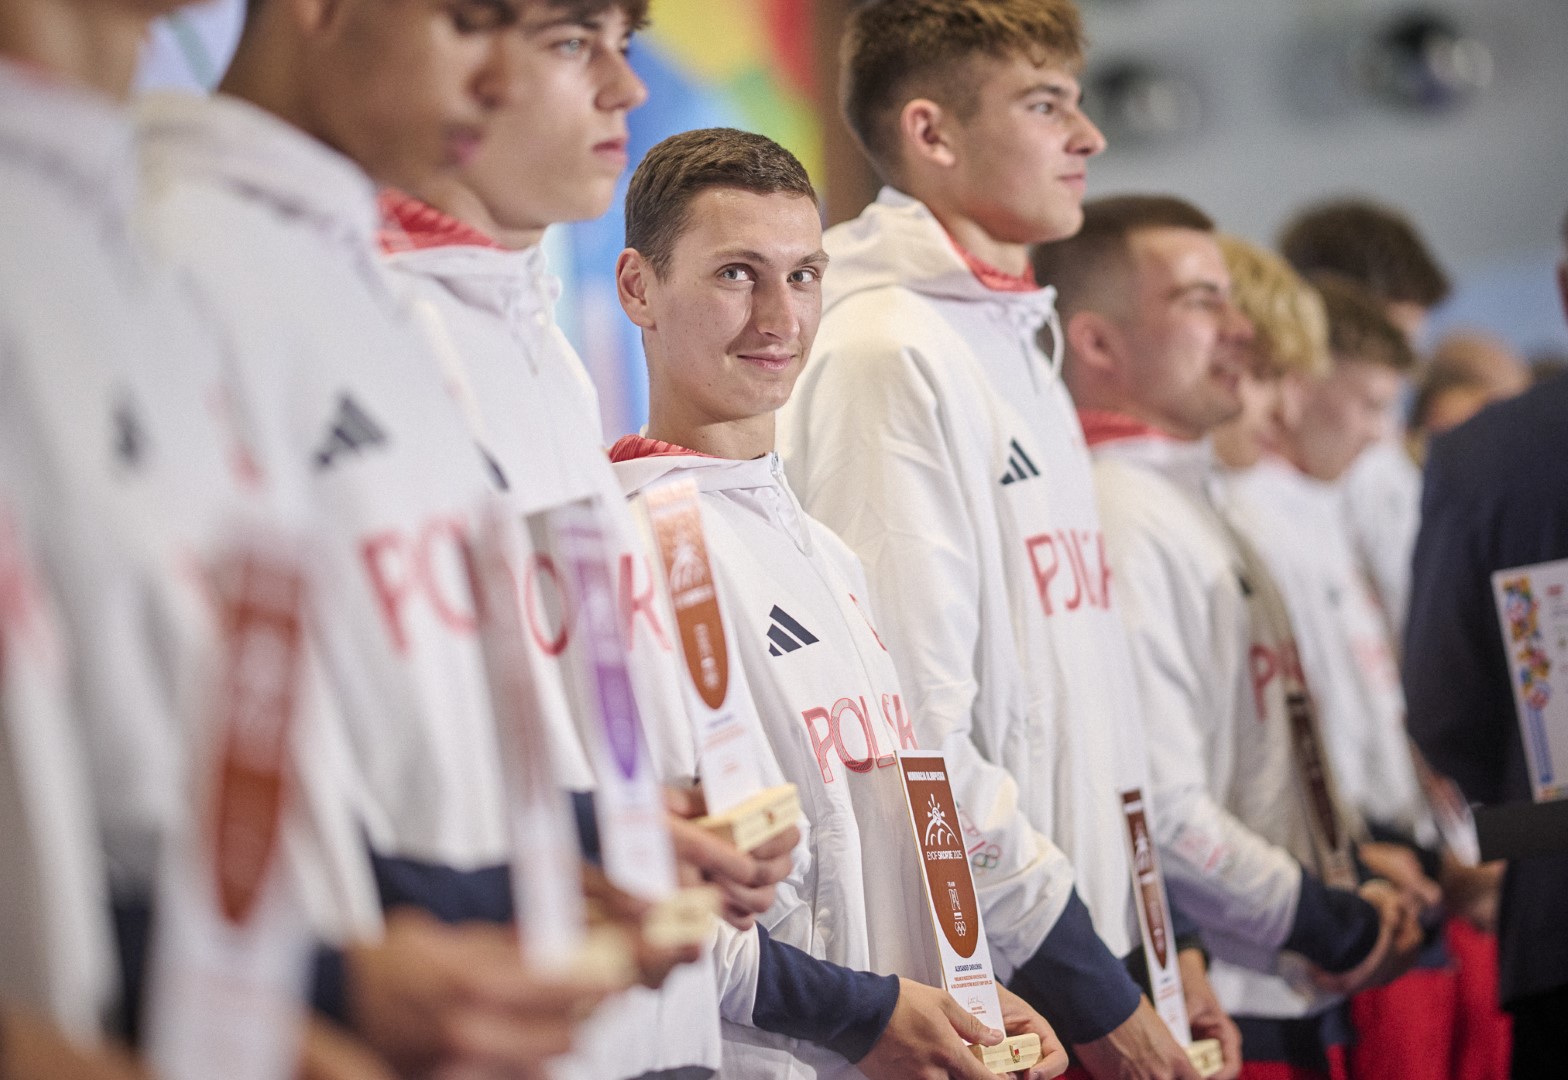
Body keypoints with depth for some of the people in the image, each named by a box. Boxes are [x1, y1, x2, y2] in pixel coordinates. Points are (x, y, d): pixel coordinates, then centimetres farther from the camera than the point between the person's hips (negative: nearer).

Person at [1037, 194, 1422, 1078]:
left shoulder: (1193, 500, 17)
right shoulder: (1112, 520, -17)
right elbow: (1158, 814, -24)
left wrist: (1359, 874, 5)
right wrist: (1342, 927, -12)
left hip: (1292, 1000, 9)